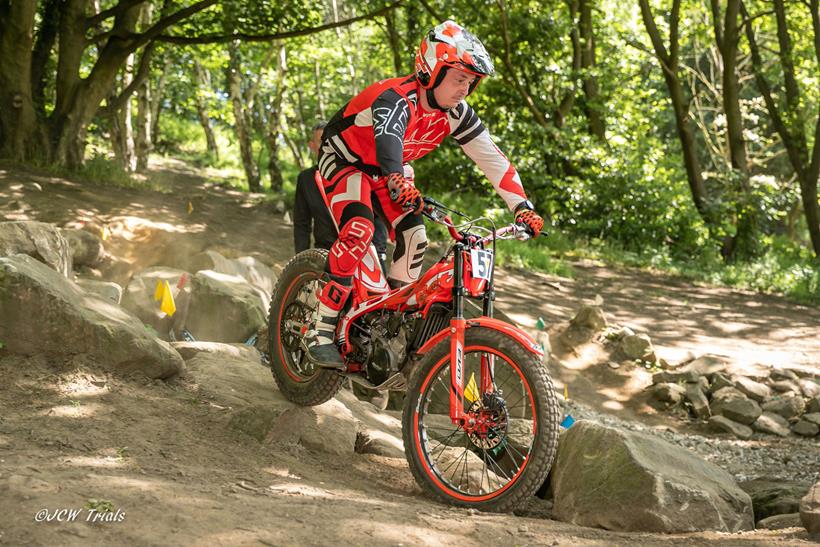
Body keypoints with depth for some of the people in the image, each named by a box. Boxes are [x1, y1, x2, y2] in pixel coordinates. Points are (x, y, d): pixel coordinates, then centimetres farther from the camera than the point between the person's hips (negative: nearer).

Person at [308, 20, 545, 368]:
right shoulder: (396, 99, -35)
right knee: (358, 231, -29)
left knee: (413, 238, -10)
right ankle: (322, 335, -27)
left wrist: (523, 208, -22)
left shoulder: (455, 114, -13)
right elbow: (388, 136, -56)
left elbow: (492, 159, -13)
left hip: (381, 171, 7)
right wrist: (399, 183, -75)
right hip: (344, 160, -7)